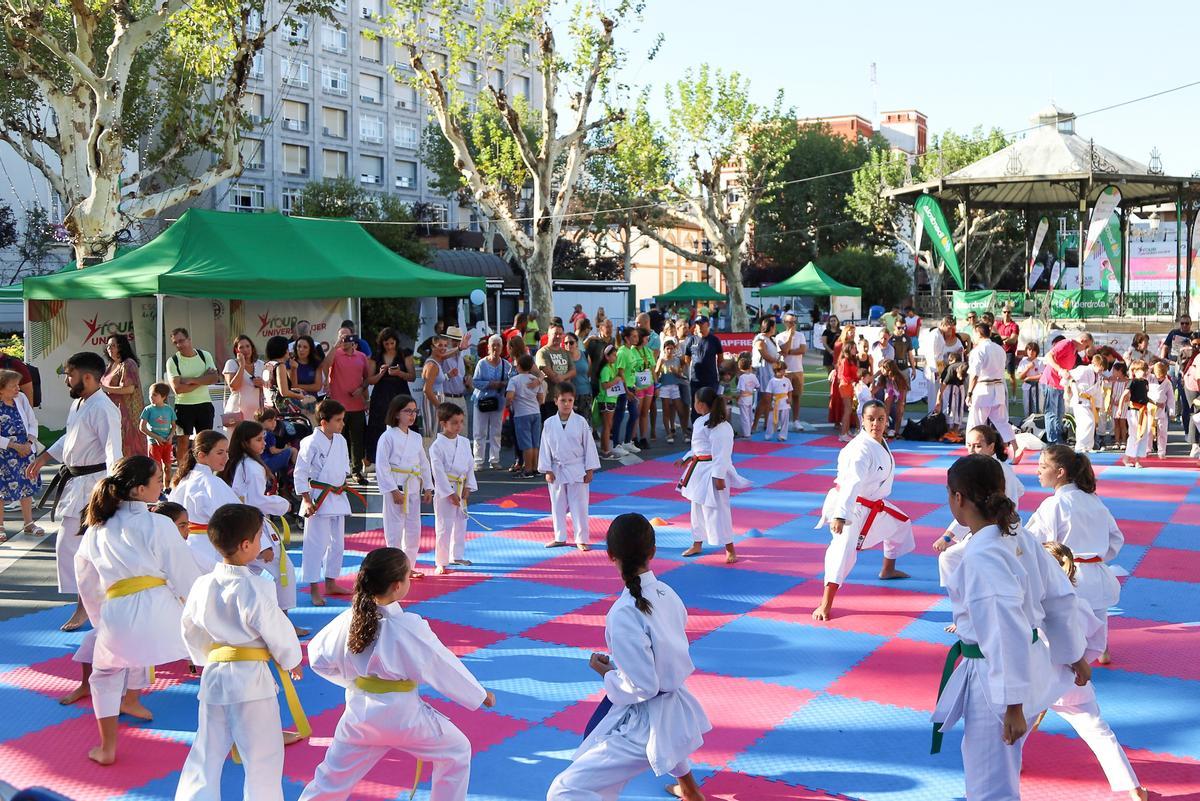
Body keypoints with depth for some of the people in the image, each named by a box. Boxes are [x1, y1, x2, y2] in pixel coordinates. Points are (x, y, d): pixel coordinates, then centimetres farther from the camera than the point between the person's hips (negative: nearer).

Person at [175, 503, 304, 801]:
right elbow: (278, 632, -10)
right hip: (250, 678, -6)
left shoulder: (202, 585, -1)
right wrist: (291, 661, 9)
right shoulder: (254, 589, -19)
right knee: (262, 755, 8)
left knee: (206, 752, 18)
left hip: (213, 676, 6)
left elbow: (191, 631, 12)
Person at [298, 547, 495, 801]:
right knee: (457, 752, 17)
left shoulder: (348, 619, -6)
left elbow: (318, 656, 5)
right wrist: (481, 694, 4)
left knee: (332, 779, 19)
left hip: (359, 713, 5)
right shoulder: (408, 627, -20)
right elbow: (445, 667, -10)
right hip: (402, 716, -5)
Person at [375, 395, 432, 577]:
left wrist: (428, 488, 12)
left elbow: (424, 463, 16)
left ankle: (409, 565, 24)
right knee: (395, 529, -3)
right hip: (395, 487, -7)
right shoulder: (388, 437, -10)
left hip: (413, 488, 7)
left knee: (413, 529, 12)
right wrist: (393, 491, -16)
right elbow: (382, 466, -13)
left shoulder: (416, 438, 10)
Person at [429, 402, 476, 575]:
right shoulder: (437, 446, -14)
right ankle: (441, 563, 3)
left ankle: (457, 556, 32)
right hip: (445, 489, -7)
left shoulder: (464, 442, 5)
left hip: (461, 489, 7)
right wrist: (450, 494, -17)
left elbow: (470, 466, 8)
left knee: (461, 525, 16)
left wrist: (468, 487, -2)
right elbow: (438, 471, -16)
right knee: (444, 527, -5)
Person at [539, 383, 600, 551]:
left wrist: (589, 470, -3)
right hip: (557, 471, 2)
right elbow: (545, 448, 2)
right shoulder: (549, 424, -2)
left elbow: (589, 446, -2)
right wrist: (547, 471, -1)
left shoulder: (580, 422, -7)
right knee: (558, 505, 11)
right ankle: (560, 537, 25)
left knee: (579, 505, 2)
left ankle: (582, 539, 12)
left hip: (577, 470, -2)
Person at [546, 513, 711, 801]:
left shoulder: (624, 614, -27)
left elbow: (642, 687, -24)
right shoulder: (667, 594, -5)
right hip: (678, 712, 8)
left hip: (643, 725, -8)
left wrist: (605, 670, -8)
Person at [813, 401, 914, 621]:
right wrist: (840, 515, -48)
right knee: (844, 548, -27)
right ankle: (825, 604, -28)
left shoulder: (880, 443, 1)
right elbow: (852, 483, -40)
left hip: (874, 505, 10)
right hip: (852, 506, -10)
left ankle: (888, 569, 51)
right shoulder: (861, 448, -28)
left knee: (901, 523, 29)